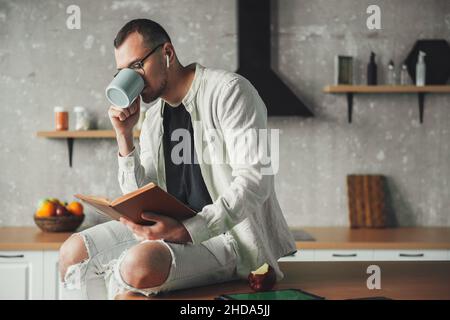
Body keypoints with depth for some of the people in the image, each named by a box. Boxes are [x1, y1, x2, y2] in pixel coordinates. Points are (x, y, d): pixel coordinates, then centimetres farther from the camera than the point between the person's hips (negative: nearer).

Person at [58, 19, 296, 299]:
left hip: (230, 233, -7)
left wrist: (187, 231, -30)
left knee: (141, 265, -33)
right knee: (73, 252, -2)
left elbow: (254, 181, -20)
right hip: (175, 227, 8)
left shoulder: (228, 90, -10)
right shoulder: (153, 118, 13)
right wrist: (124, 136, -2)